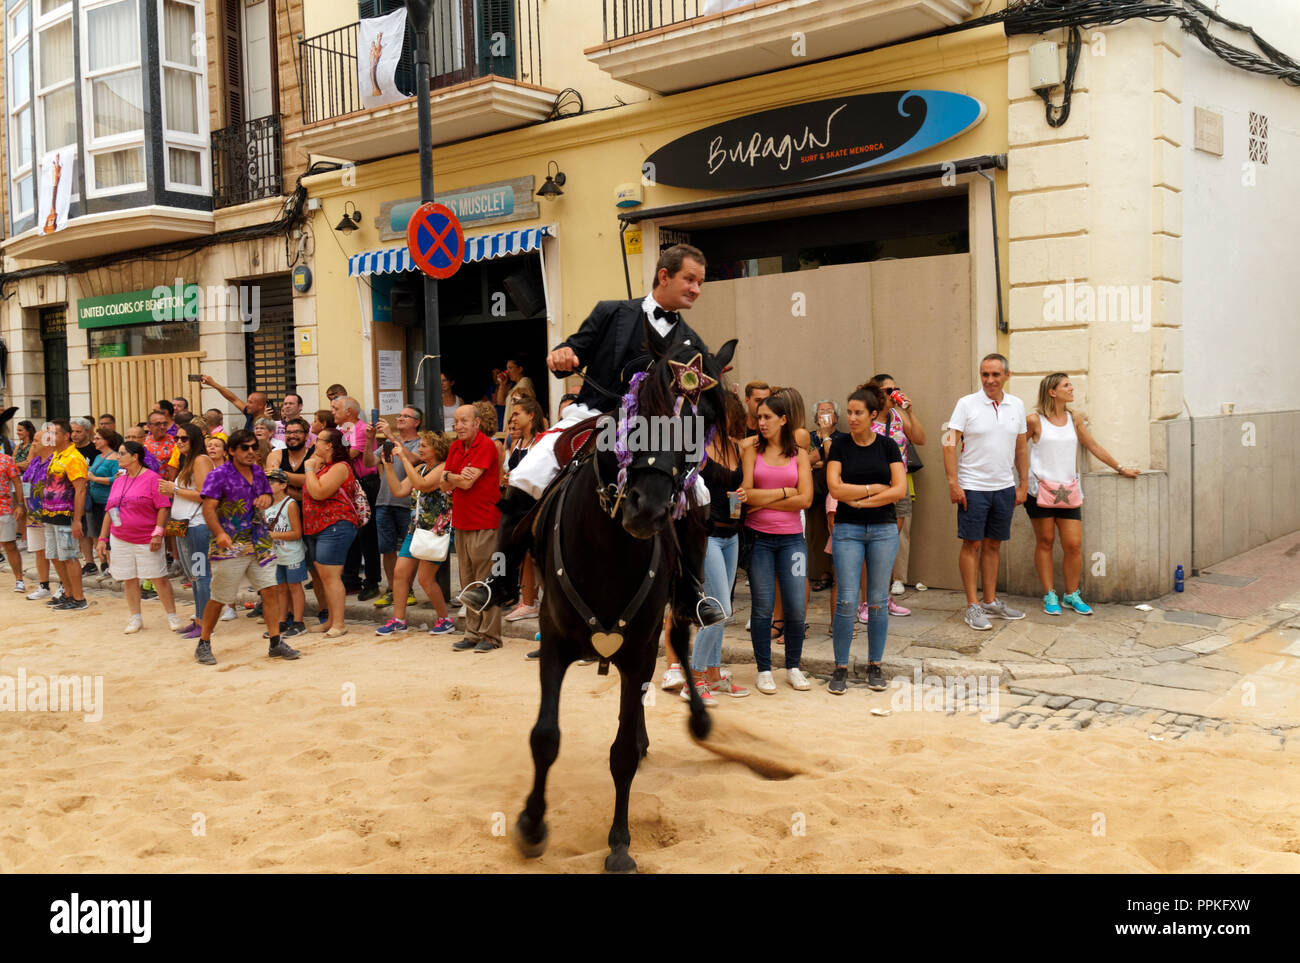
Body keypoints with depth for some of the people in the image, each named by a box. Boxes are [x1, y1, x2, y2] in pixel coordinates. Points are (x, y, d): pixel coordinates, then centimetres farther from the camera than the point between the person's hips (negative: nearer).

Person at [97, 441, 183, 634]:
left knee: (159, 578, -2)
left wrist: (158, 533, -19)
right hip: (120, 540, 6)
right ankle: (135, 618, 19)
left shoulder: (152, 478, -8)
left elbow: (163, 507, -12)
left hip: (146, 540, -6)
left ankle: (172, 616, 8)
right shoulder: (118, 481, 12)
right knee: (128, 579, 8)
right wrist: (102, 538, 11)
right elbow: (109, 511, 15)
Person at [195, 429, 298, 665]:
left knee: (270, 590, 0)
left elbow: (267, 495, 25)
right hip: (230, 547, -6)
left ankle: (276, 643, 8)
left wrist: (265, 498, 0)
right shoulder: (219, 475, -9)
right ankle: (203, 644, 19)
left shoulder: (257, 472, 11)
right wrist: (219, 533, -29)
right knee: (219, 599, 3)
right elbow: (209, 508, -15)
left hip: (259, 544, 6)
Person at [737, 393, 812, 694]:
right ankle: (764, 670, 14)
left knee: (796, 608, 0)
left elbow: (805, 499, -3)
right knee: (763, 607, 1)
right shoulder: (752, 451, 5)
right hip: (758, 538, -1)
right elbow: (747, 493, -7)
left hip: (791, 538, 1)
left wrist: (763, 500, -8)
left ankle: (793, 668, 18)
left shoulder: (799, 454, 7)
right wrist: (785, 492, -9)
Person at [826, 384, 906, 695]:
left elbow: (900, 490, -6)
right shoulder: (840, 445, 1)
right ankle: (841, 668, 7)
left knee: (878, 600, 6)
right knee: (846, 601, -5)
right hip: (848, 529, -1)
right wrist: (875, 488, -7)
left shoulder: (887, 446, 3)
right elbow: (835, 488, -10)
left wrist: (861, 500, -10)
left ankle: (874, 665, 19)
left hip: (883, 529, 1)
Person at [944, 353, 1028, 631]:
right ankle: (972, 606, 6)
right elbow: (950, 444, -9)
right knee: (972, 544, 0)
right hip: (972, 487, -4)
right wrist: (953, 483, -15)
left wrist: (1024, 484, 11)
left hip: (1004, 487, 4)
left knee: (993, 545, 13)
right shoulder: (966, 404, -6)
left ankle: (991, 601, 23)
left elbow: (1021, 448, 14)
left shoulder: (1016, 405, 7)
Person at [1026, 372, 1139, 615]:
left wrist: (1121, 468, 23)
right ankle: (1050, 596, 13)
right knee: (1045, 542, 3)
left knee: (1074, 545, 0)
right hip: (1041, 490, -4)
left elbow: (1094, 447, 19)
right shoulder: (1034, 420, -5)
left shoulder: (1074, 419, 9)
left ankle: (1072, 595, 15)